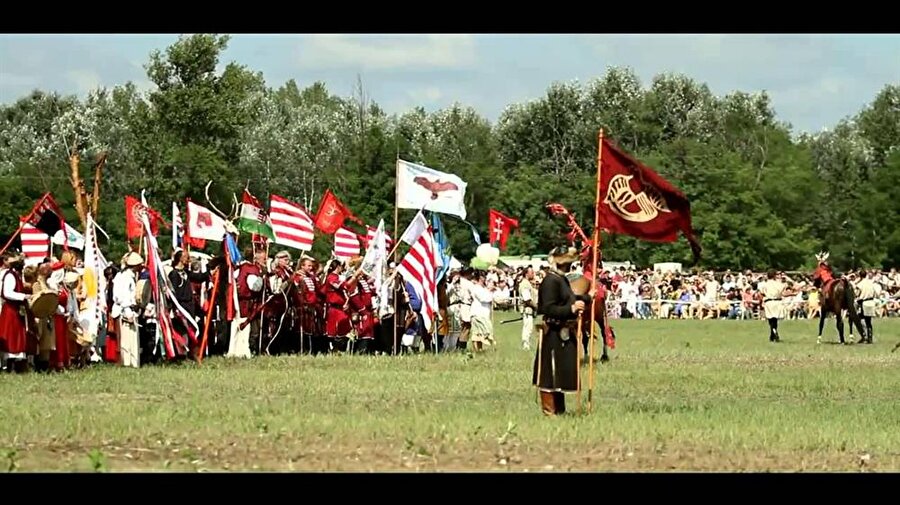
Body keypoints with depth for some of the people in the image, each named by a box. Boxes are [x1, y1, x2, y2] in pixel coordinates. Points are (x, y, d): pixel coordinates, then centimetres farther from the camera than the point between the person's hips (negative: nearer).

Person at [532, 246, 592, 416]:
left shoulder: (562, 279, 15)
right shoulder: (551, 281, -16)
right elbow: (549, 309, -23)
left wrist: (583, 299, 12)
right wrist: (571, 309, -31)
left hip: (565, 334, 10)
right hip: (554, 334, -10)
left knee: (562, 373, 16)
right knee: (551, 374, -4)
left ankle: (559, 410, 25)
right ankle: (549, 410, 1)